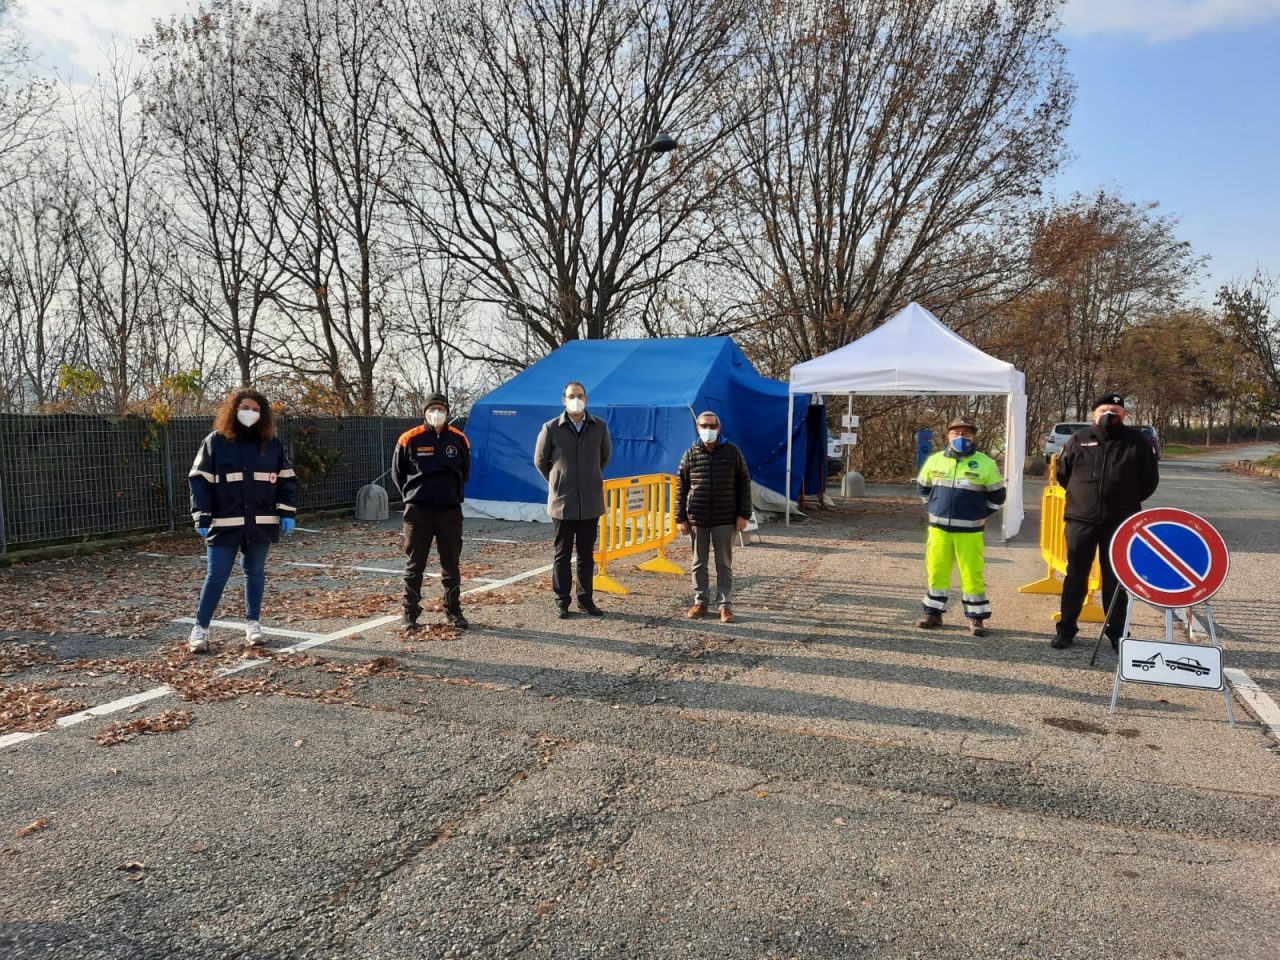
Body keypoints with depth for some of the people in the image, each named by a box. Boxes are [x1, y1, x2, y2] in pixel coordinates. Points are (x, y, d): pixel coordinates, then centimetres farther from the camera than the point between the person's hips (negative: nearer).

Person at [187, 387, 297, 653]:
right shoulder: (215, 441, -1)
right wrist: (202, 518, -8)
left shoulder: (273, 444, 5)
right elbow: (199, 481, -1)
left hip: (261, 523, 2)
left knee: (255, 572, 12)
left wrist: (287, 513, 0)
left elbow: (286, 480, 9)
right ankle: (200, 628, 11)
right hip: (224, 524, -2)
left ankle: (252, 623, 23)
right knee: (216, 575, 0)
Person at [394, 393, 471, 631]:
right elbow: (397, 473, 8)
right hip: (418, 511, -2)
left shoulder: (459, 439, 4)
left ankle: (453, 612, 18)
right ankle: (410, 613, 15)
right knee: (414, 565, 5)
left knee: (451, 564, 8)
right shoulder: (410, 439, -3)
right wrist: (412, 495, 8)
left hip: (451, 510, 2)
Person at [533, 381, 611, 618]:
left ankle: (585, 598, 21)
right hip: (562, 503, -2)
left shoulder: (599, 427, 1)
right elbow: (540, 461, 8)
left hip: (590, 503, 2)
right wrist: (557, 483, 11)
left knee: (587, 554, 11)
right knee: (562, 554, 6)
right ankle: (562, 601, 14)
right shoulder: (551, 428, -5)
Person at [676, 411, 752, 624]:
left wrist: (743, 514, -5)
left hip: (725, 520, -1)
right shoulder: (691, 454, 2)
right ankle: (700, 602, 21)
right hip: (697, 519, 1)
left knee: (724, 564, 5)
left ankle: (725, 604, 12)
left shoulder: (732, 452, -1)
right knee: (699, 563, 10)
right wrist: (681, 518, -1)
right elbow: (681, 488, 4)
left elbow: (744, 484, 1)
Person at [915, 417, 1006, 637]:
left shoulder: (985, 464, -3)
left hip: (969, 531, -2)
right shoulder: (935, 460, 4)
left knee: (972, 574, -1)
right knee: (936, 571, 7)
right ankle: (933, 612, 20)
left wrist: (979, 515, 4)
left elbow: (997, 495, 6)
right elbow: (923, 487, 20)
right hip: (938, 528, 3)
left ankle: (976, 617, 10)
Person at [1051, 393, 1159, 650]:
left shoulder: (1137, 441, 2)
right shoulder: (1079, 440, 4)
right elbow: (1062, 472, 16)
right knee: (1075, 577, 7)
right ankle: (1066, 629, 15)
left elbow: (1150, 480, 10)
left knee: (1115, 580, 6)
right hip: (1080, 519, 1)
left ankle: (1116, 633, 15)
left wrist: (1128, 501, 9)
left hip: (1120, 522, -1)